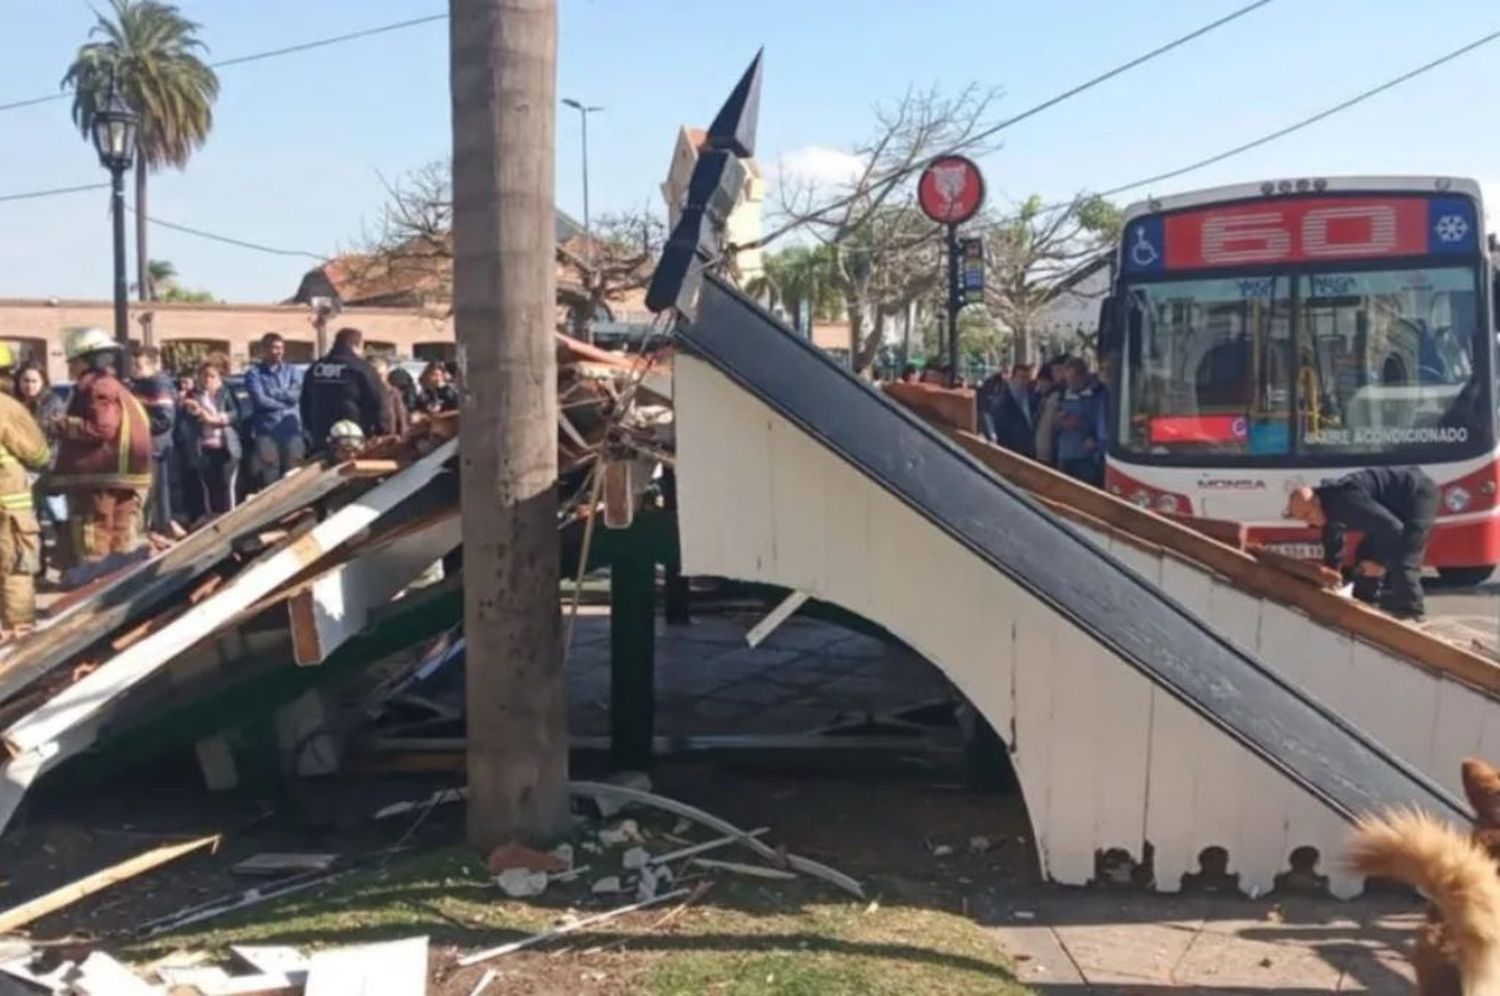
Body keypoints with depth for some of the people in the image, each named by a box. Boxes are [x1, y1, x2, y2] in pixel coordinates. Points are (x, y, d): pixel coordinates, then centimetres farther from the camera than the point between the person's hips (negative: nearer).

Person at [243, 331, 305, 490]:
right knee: (270, 478, -5)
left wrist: (272, 393, -5)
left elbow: (295, 395, -2)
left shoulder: (291, 372, 15)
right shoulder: (254, 374, 5)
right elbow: (260, 400, -8)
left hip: (292, 430, 3)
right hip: (266, 432, -3)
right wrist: (284, 402, -1)